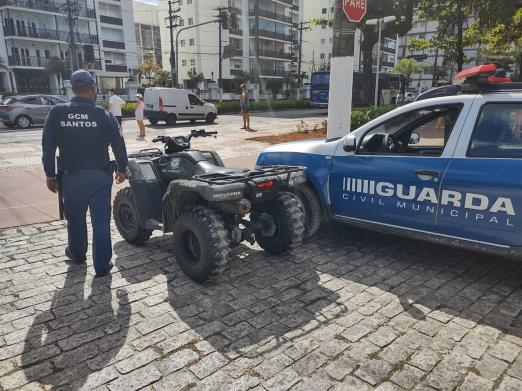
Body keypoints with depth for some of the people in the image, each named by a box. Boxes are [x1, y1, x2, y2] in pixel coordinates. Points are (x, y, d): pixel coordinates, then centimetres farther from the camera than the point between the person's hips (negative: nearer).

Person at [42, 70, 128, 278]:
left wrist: (50, 175, 9)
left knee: (75, 218, 20)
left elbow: (47, 147, 0)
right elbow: (118, 144, -3)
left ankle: (77, 254, 41)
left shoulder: (56, 113, -4)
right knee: (101, 220, 4)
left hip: (71, 177, 2)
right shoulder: (104, 115, -9)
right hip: (99, 176, -2)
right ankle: (102, 265, 7)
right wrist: (122, 168, 11)